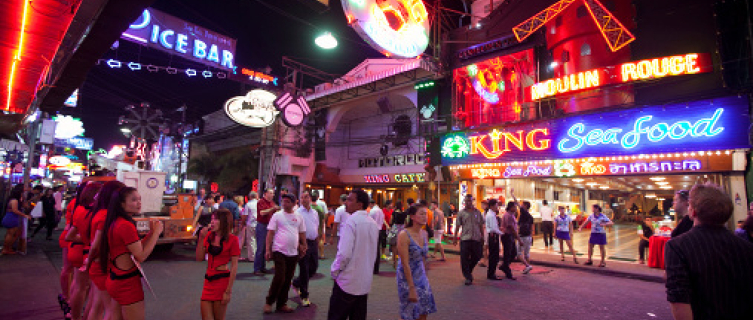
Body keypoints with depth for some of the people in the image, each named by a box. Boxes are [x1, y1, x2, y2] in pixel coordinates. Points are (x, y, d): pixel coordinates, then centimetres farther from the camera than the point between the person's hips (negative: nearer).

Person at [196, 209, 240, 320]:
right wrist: (201, 239, -7)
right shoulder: (209, 235, 6)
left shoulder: (232, 239, -10)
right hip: (208, 279, 5)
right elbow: (199, 258, 5)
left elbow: (234, 266, -11)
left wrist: (228, 291, -14)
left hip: (222, 280, -5)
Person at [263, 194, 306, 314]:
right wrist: (268, 250, -7)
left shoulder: (299, 217, 8)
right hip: (279, 251, -3)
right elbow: (270, 233, -2)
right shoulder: (277, 215, -1)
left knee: (287, 280, 9)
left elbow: (302, 234, 14)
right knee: (279, 278, -8)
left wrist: (304, 247, 9)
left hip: (293, 253, 4)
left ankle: (281, 304, 23)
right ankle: (269, 302, 12)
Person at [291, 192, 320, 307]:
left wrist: (317, 243, 15)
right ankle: (304, 296, 13)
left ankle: (297, 283, 35)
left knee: (314, 267, 10)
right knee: (304, 269, 0)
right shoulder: (298, 213, -7)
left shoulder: (315, 212, 11)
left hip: (313, 243, 6)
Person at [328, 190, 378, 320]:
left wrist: (334, 271, -6)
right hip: (365, 281, 7)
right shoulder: (372, 223, 7)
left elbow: (344, 254, -22)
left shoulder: (351, 221, -16)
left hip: (348, 281, -7)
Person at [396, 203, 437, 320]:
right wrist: (412, 288, -20)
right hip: (407, 277, -6)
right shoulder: (404, 235, -20)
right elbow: (405, 264, -20)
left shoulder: (425, 233, 1)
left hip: (421, 275, 6)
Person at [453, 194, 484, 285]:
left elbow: (481, 226, 13)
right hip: (465, 238, -2)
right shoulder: (461, 213, 3)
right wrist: (455, 238, 1)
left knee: (477, 256, 8)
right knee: (464, 258, -3)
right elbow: (457, 226, 4)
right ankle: (468, 277, 9)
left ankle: (468, 270, 34)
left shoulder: (478, 212, 9)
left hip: (476, 238, 2)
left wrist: (482, 237, 10)